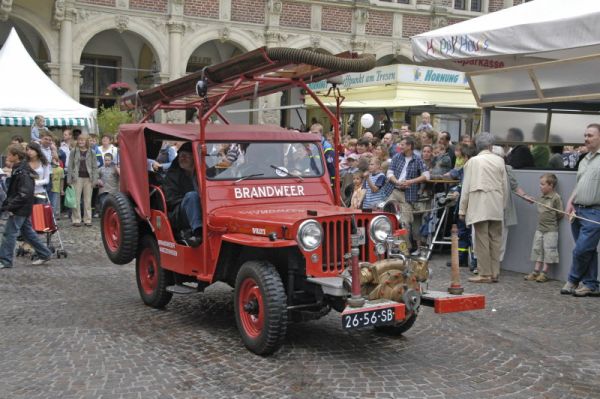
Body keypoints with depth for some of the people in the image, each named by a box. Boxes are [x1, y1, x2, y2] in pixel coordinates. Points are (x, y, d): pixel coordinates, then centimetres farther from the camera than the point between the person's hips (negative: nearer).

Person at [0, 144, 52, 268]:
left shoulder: (23, 172, -19)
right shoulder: (18, 169, 11)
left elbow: (24, 193, -24)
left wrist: (10, 206, -22)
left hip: (20, 209, -10)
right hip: (21, 209, 10)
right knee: (27, 231, 15)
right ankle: (44, 254, 22)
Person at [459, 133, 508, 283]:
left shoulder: (473, 161, -3)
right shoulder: (499, 161, 5)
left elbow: (466, 187, -2)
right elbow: (504, 186, 8)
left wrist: (462, 209, 3)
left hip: (479, 206, -3)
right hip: (496, 207, 3)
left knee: (482, 239, -2)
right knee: (495, 239, 8)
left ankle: (485, 274, 0)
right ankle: (494, 273, 12)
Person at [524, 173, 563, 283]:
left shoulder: (555, 198, -13)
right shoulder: (541, 198, 8)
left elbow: (560, 214, -10)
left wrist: (552, 221, 0)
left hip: (551, 230, -7)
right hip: (540, 228, 7)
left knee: (548, 250, 0)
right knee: (537, 249, 8)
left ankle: (544, 273, 5)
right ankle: (536, 271, 14)